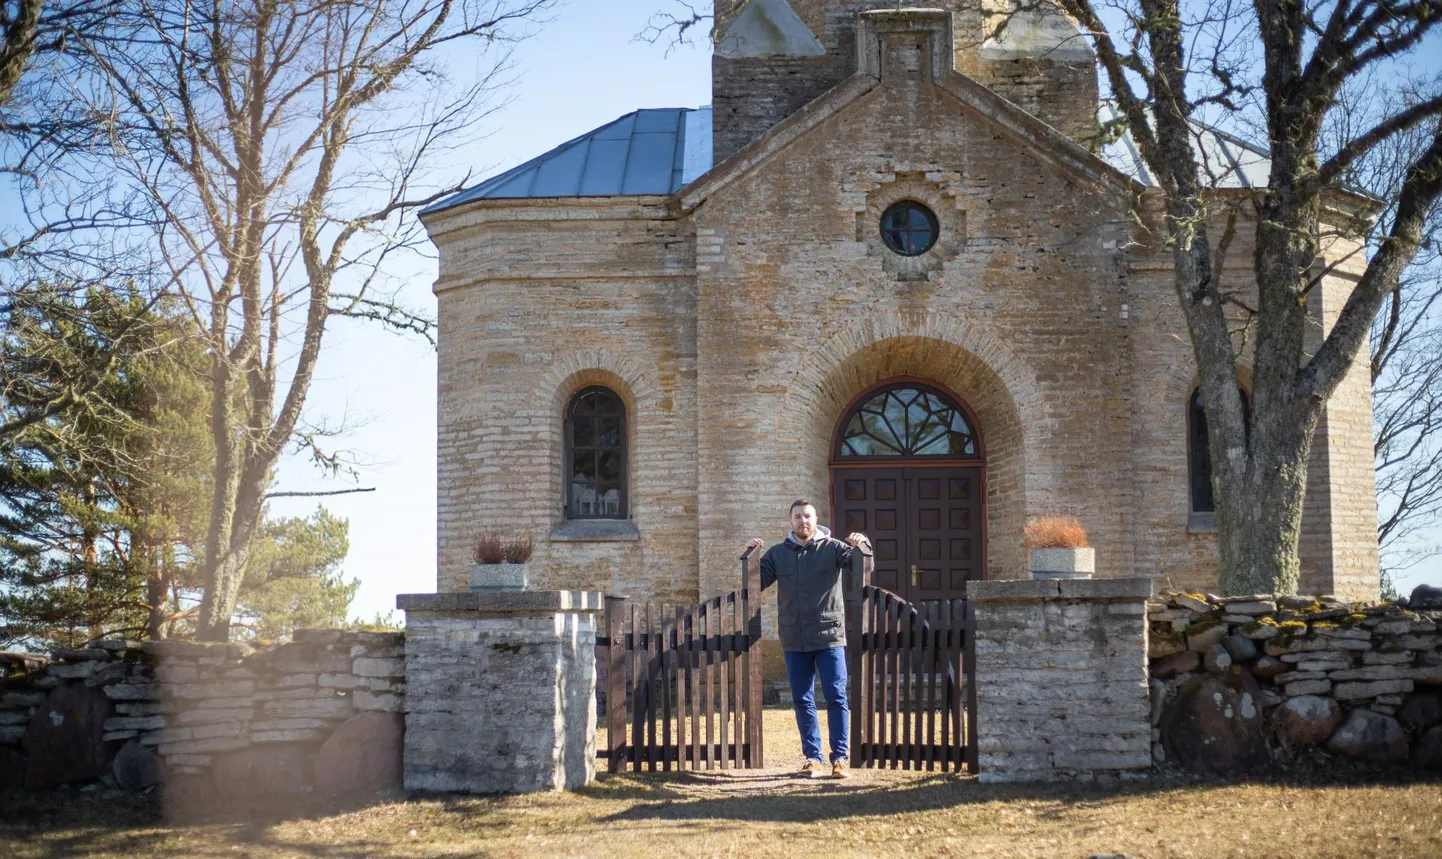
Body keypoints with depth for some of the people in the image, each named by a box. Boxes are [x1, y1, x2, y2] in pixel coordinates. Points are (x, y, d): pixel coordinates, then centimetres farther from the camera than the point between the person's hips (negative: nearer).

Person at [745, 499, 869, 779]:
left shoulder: (832, 548, 1)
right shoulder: (777, 553, 8)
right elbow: (756, 583, 5)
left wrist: (862, 544, -27)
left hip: (829, 636, -3)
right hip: (794, 640, 3)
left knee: (837, 697, -2)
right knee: (803, 701, 7)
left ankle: (840, 757, 3)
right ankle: (812, 757, 14)